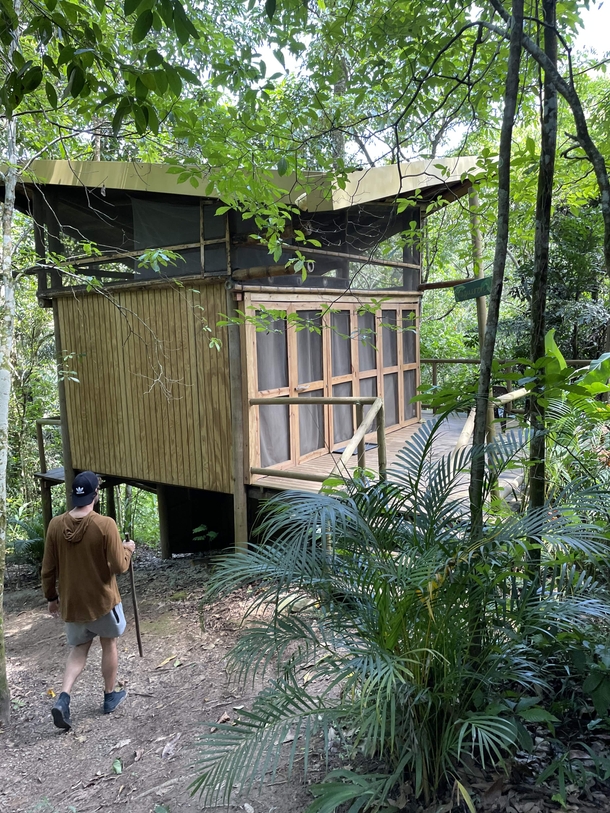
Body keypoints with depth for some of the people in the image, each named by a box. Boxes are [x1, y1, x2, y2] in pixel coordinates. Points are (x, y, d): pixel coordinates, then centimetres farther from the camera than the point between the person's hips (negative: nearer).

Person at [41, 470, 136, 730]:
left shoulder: (55, 525, -8)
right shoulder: (105, 524, -21)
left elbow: (48, 568, 0)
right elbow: (119, 566, -18)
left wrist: (51, 596, 13)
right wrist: (127, 549, 2)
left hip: (71, 601, 4)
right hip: (102, 600, -3)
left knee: (78, 649, 19)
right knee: (109, 644, 18)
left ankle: (63, 697, 1)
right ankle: (110, 696, 31)